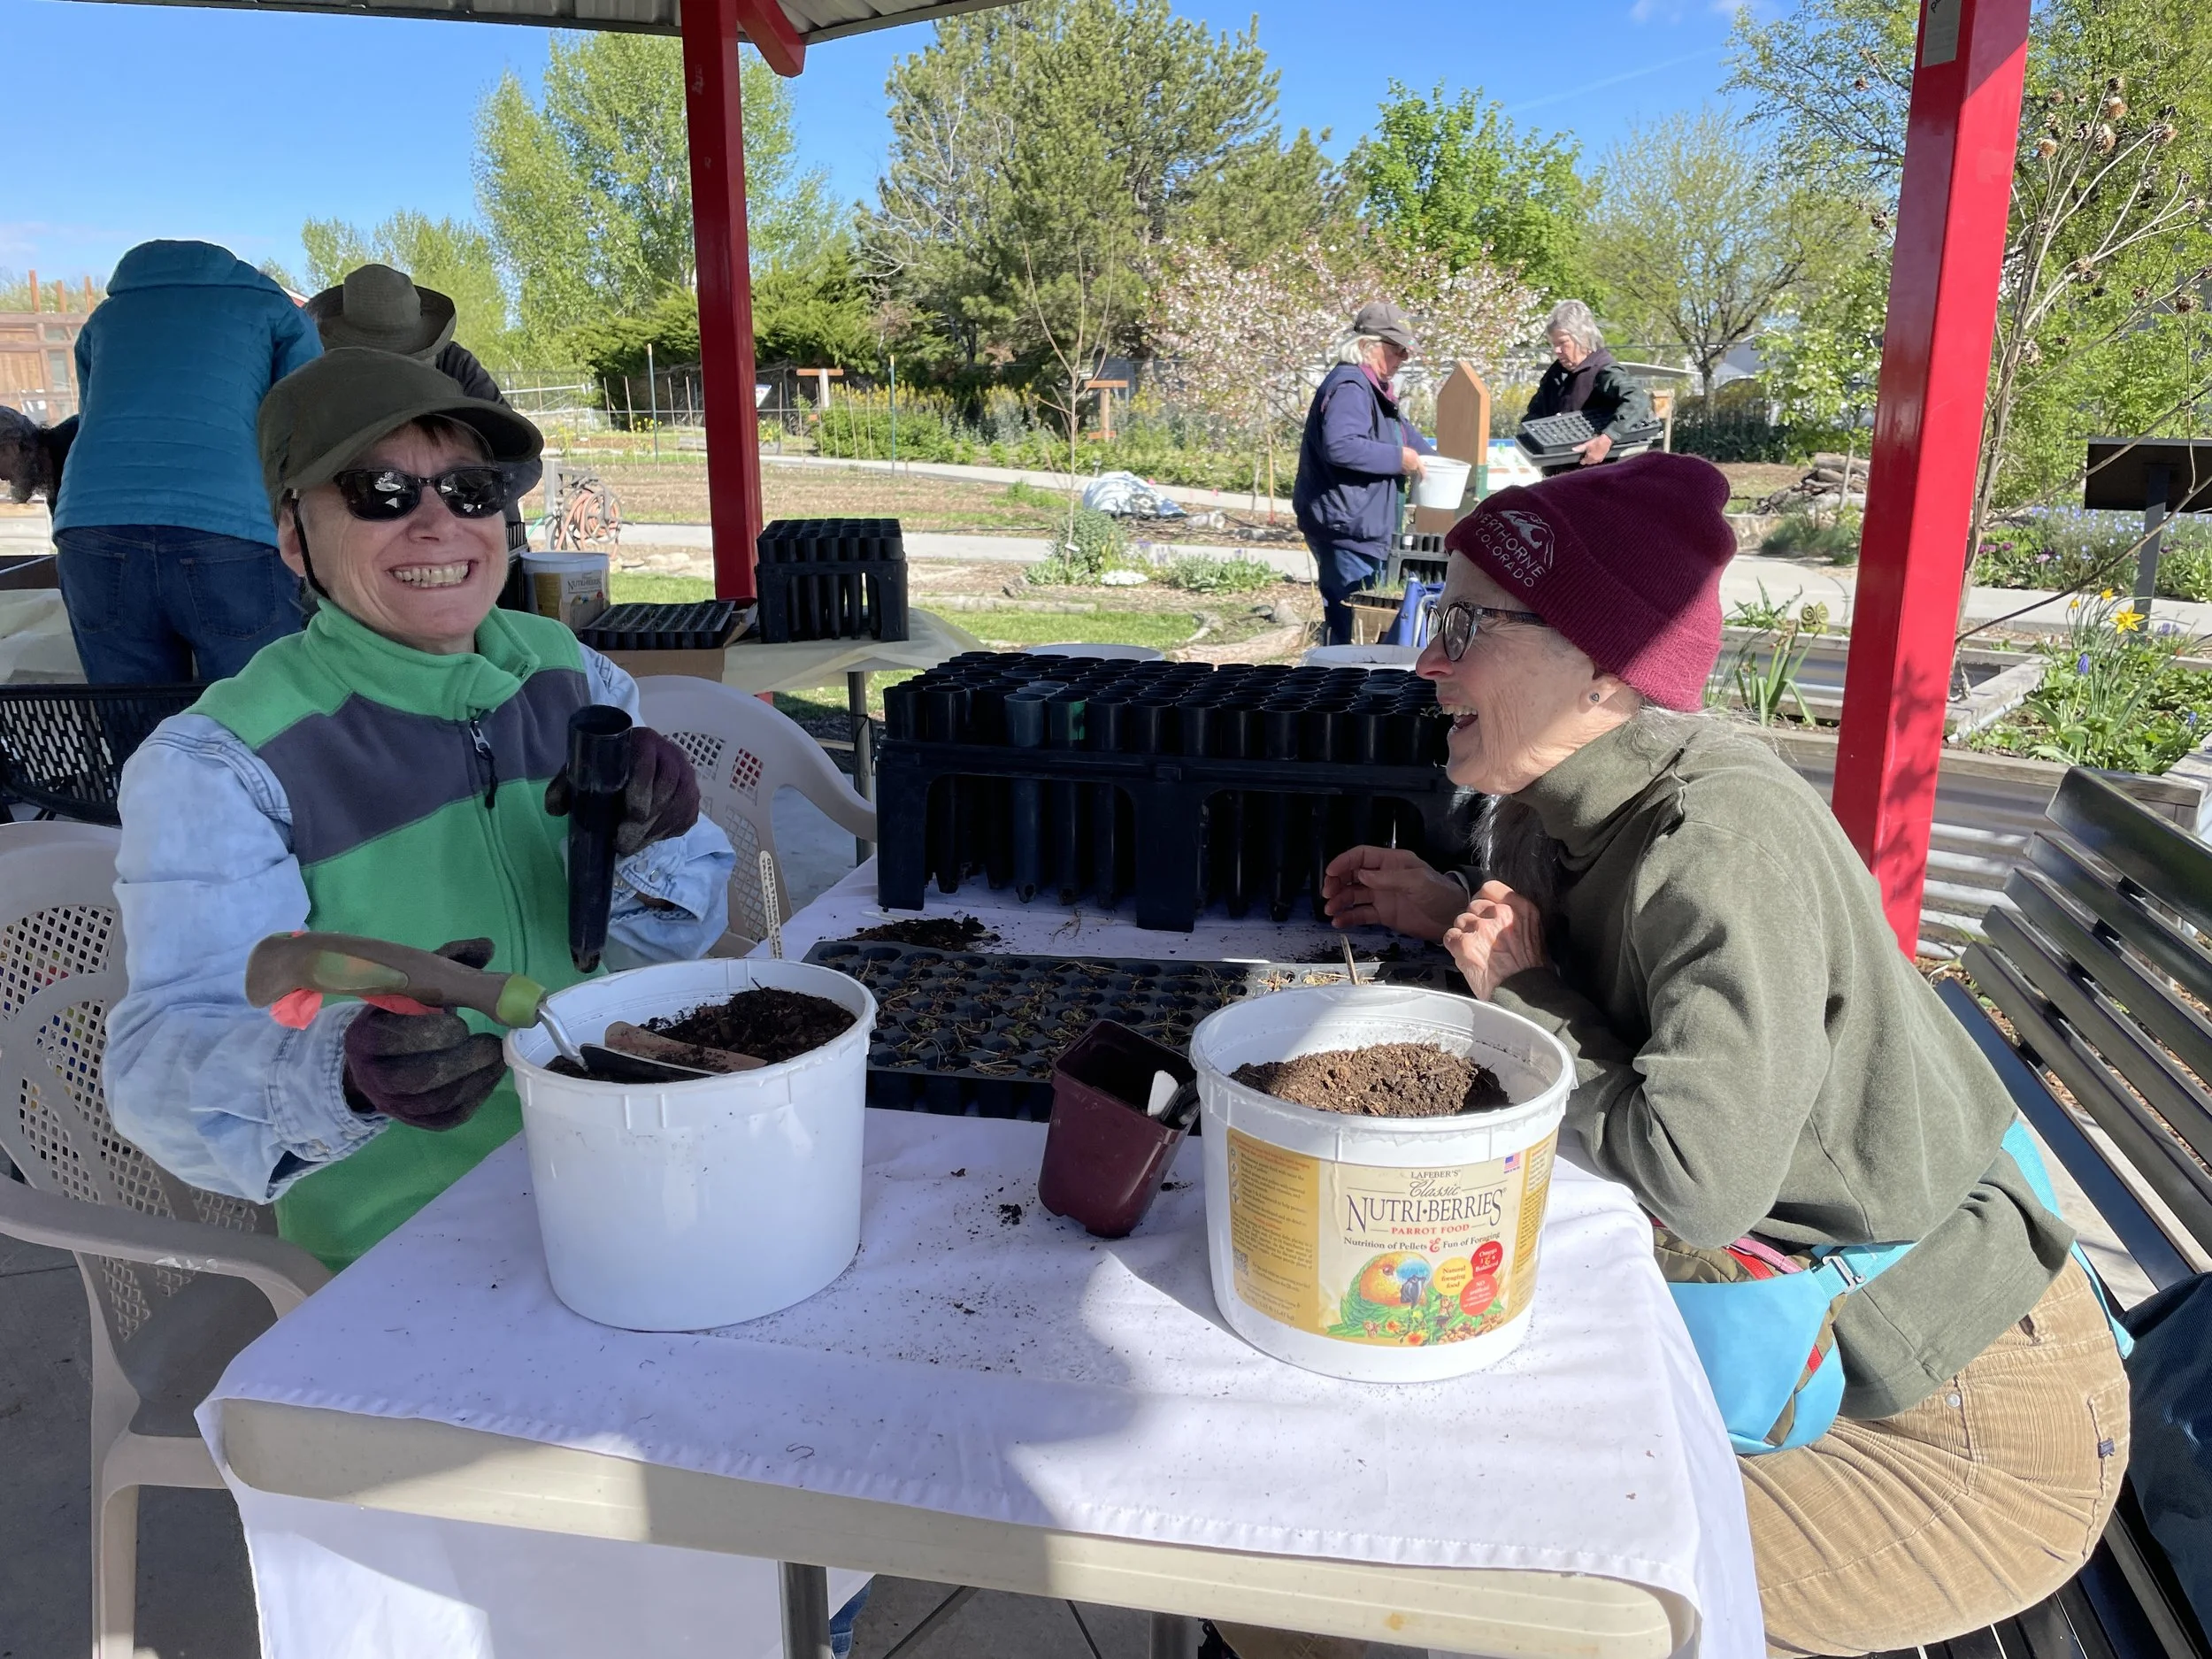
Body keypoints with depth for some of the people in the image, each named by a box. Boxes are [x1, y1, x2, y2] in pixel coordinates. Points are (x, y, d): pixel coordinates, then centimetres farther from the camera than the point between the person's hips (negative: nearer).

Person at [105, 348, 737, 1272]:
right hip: (403, 1242, -5)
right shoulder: (214, 767, -11)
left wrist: (651, 845, -19)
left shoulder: (570, 674, 2)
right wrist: (340, 1070, -42)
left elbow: (676, 938, 3)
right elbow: (164, 1058, -20)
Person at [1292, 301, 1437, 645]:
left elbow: (1398, 429, 38)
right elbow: (1340, 445, -33)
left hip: (1361, 530, 11)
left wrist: (1429, 455, 25)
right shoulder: (1349, 387, -16)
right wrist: (1399, 458, -24)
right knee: (1353, 627, -9)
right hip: (1347, 530, -11)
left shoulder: (1373, 389, 19)